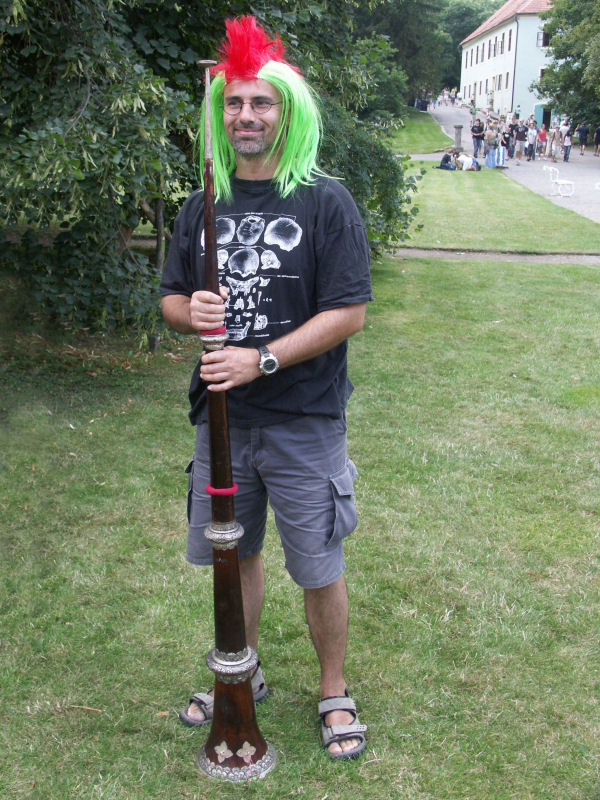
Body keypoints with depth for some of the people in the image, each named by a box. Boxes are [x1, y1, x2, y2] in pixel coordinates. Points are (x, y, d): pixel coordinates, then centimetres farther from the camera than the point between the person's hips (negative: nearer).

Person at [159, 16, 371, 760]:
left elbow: (349, 313, -13)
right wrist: (191, 312, -12)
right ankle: (243, 676, 40)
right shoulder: (202, 207, 8)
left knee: (319, 571, 6)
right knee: (234, 554, 18)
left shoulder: (325, 202, -7)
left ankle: (334, 693, 30)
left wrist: (262, 360, -21)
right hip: (222, 419, 5)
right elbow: (170, 299, 12)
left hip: (303, 423, -5)